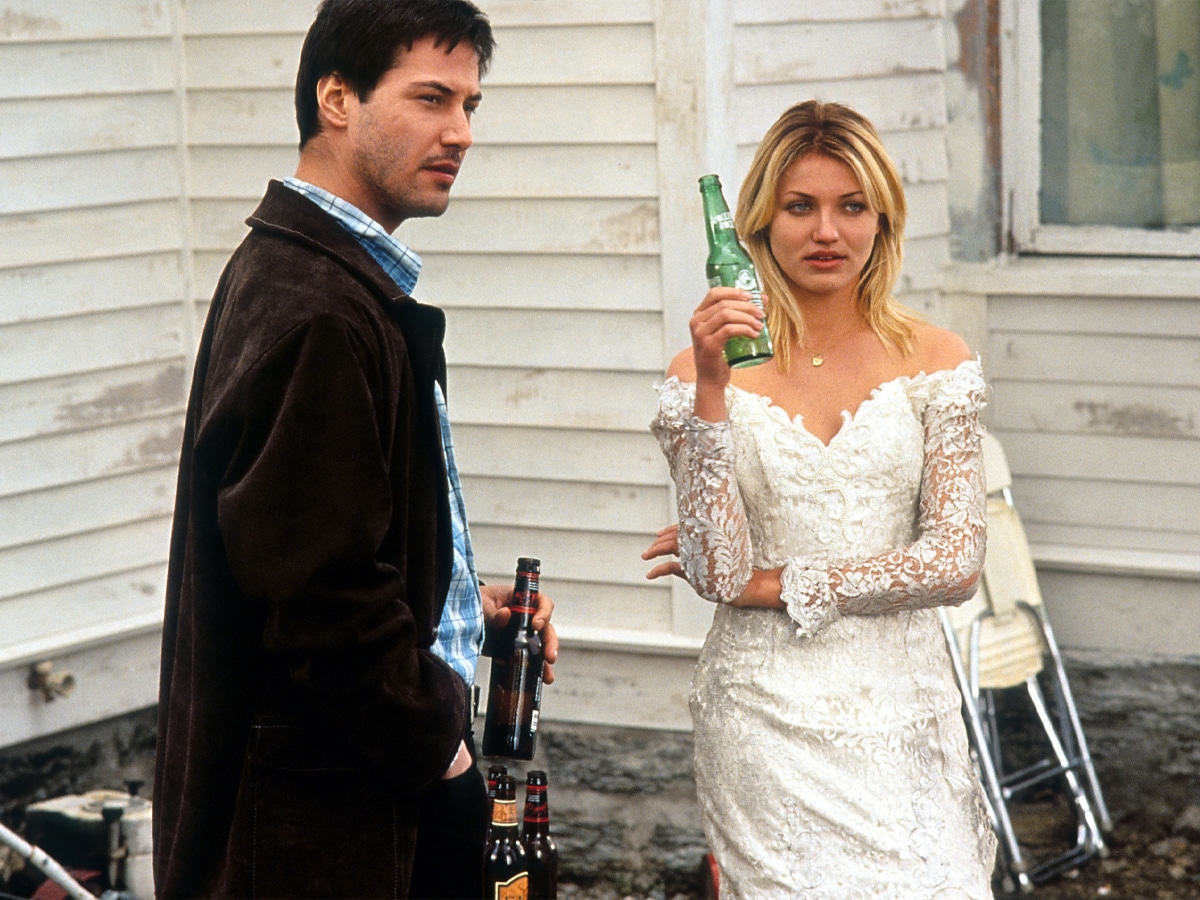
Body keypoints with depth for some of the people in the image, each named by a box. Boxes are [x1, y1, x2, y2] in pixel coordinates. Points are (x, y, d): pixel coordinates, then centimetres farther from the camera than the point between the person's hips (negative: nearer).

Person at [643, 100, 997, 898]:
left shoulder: (935, 360, 3)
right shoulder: (706, 372, 1)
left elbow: (957, 563, -2)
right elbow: (718, 570, -9)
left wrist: (776, 584, -4)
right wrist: (711, 390, -16)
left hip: (904, 713, 1)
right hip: (767, 719, -1)